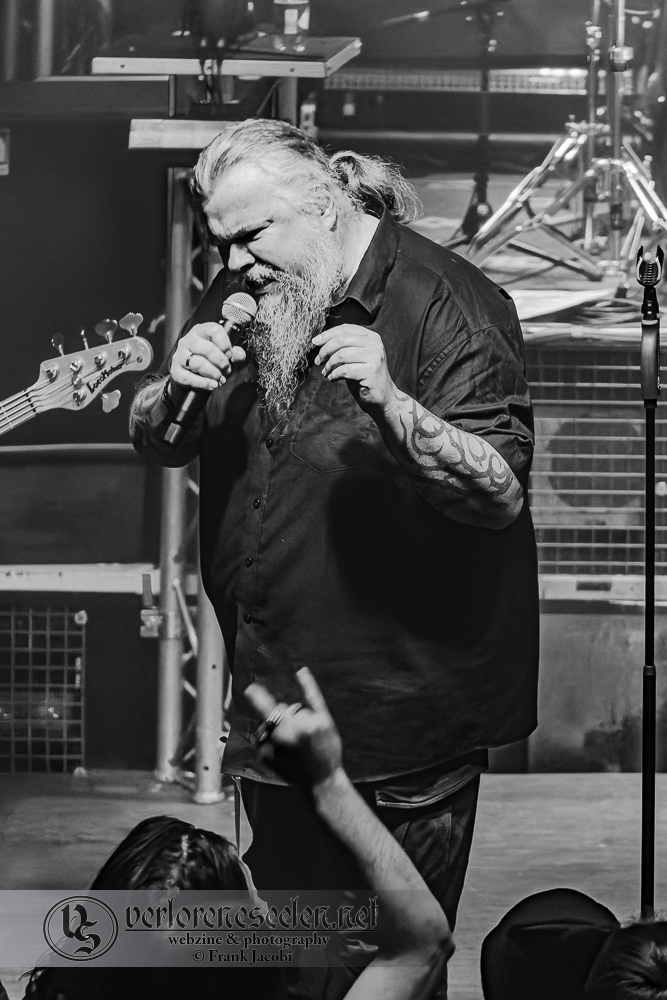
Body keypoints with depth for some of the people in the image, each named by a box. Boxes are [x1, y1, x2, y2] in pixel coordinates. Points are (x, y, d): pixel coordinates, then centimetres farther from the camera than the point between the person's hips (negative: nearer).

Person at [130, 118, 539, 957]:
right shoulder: (243, 297, 7)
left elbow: (499, 492, -22)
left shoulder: (444, 305, -15)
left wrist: (389, 400, -37)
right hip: (271, 703, 7)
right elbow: (154, 446, 11)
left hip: (402, 720, -7)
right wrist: (174, 389, -12)